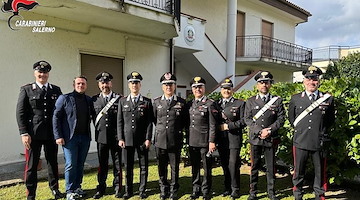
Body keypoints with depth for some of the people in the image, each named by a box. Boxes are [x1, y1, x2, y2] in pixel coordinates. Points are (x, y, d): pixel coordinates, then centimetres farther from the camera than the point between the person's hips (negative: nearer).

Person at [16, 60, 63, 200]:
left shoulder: (56, 90, 8)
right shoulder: (26, 90, 1)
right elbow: (20, 113, -3)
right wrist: (24, 133, -11)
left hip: (52, 134, 3)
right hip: (33, 134, -2)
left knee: (53, 162, 14)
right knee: (31, 165, 5)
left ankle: (55, 188, 31)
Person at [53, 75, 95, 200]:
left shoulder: (89, 100, 10)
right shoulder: (64, 98, -2)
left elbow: (93, 116, 16)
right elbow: (56, 117, -4)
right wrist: (58, 136, -10)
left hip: (85, 137, 4)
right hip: (70, 137, -4)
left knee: (80, 164, 12)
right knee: (71, 165, 1)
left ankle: (77, 187, 26)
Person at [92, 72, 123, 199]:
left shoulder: (119, 99, -2)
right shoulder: (94, 99, 6)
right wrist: (99, 128, 6)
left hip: (116, 136, -2)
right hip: (101, 136, 2)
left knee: (117, 164, 8)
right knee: (102, 164, 11)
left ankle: (117, 188, 21)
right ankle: (101, 189, 24)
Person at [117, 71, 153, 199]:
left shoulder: (147, 102, 2)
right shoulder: (122, 101, 7)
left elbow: (149, 122, -1)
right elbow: (119, 121, 5)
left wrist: (148, 139, -8)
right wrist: (120, 138, -2)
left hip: (142, 140, -1)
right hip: (127, 139, 1)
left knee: (143, 166, 6)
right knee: (128, 167, 9)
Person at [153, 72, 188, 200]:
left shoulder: (181, 102, 1)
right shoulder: (156, 102, 5)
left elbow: (185, 120, 10)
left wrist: (178, 130, 6)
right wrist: (161, 129, 12)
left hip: (175, 140, -1)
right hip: (160, 140, 2)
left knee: (175, 167, 8)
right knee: (161, 167, 11)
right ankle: (163, 189, 28)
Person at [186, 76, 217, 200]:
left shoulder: (210, 104, -4)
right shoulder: (189, 104, 12)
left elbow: (212, 125, -8)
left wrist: (212, 141, -13)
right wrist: (187, 140, 11)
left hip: (205, 141, -5)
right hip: (192, 142, 5)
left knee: (206, 167, 5)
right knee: (195, 167, 13)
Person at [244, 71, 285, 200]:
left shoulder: (277, 100, 6)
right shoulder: (250, 101, 7)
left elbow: (281, 118, 1)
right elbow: (247, 119, 1)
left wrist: (270, 130, -12)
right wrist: (260, 131, -11)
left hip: (271, 139, 0)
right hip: (255, 138, 0)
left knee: (271, 167, 8)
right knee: (254, 166, 7)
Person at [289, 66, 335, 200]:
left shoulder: (328, 99, 3)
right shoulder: (295, 99, 4)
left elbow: (331, 119, 14)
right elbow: (291, 118, 15)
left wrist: (322, 132, 8)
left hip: (319, 143, 0)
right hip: (300, 142, 0)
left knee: (320, 172, 11)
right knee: (298, 172, 9)